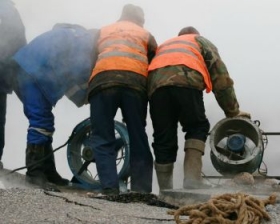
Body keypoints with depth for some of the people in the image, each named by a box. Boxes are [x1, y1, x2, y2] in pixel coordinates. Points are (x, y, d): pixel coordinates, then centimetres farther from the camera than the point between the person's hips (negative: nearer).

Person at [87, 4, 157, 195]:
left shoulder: (102, 32, 34)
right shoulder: (146, 35, 30)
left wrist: (86, 95, 39)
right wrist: (151, 93, 30)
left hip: (103, 79, 0)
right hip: (136, 81, 0)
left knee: (103, 139, 0)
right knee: (138, 138, 6)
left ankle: (110, 189, -13)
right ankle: (141, 190, -2)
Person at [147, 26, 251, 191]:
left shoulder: (164, 46, 45)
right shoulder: (202, 42, 34)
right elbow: (221, 79, 22)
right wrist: (233, 112, 25)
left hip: (156, 83, 4)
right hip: (185, 80, -3)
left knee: (163, 139, 8)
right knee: (197, 128, 9)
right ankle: (192, 180, -8)